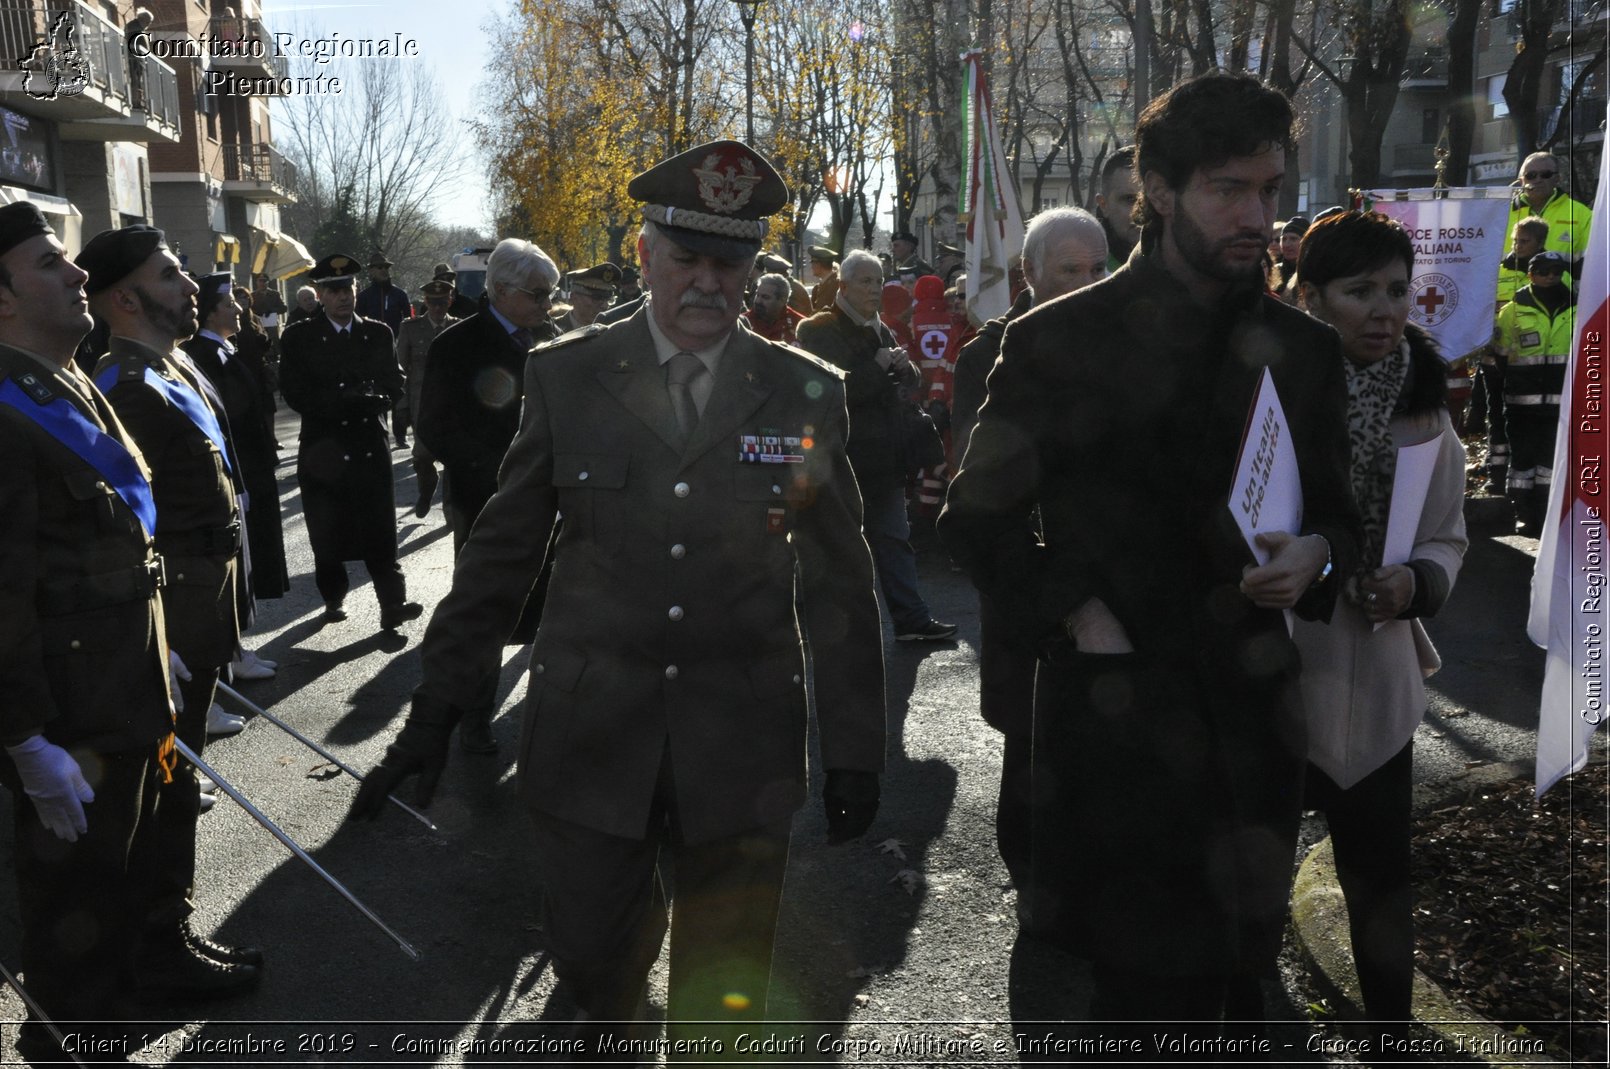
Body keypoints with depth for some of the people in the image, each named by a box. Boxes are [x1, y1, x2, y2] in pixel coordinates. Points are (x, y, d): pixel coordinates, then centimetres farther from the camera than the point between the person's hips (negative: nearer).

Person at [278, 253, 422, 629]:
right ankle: (334, 599, 22)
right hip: (323, 450, -1)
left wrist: (348, 401, -13)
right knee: (328, 535, 7)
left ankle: (393, 604, -4)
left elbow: (394, 387, 4)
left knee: (381, 532, -3)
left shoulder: (378, 334, 10)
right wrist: (360, 400, -12)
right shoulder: (298, 337, 2)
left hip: (372, 449, 1)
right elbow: (297, 394, -8)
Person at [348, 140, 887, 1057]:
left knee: (725, 999, 7)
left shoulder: (808, 395, -1)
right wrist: (437, 708, 5)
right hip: (591, 731, 1)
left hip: (742, 741, 0)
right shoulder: (567, 377, 0)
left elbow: (841, 583, 3)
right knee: (588, 950, 13)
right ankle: (612, 1008, 49)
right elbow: (501, 556, 5)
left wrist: (856, 749, 4)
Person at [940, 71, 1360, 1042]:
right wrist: (1083, 621, -10)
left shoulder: (1303, 350, 6)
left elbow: (1338, 515, 14)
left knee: (1221, 977, 12)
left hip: (1253, 711, 4)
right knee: (1146, 982, 5)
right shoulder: (1062, 342, -5)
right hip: (1115, 706, -3)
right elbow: (979, 517, 1)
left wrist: (1316, 555, -9)